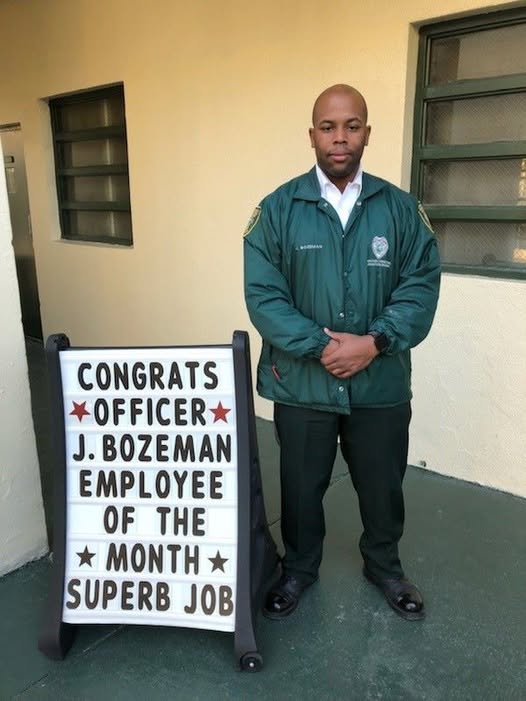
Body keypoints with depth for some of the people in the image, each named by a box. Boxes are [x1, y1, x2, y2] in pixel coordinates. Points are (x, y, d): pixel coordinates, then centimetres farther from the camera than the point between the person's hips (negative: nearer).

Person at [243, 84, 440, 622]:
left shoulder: (400, 208, 1)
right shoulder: (278, 209, -4)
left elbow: (421, 285, -4)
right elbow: (262, 295, -10)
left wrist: (374, 342, -18)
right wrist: (321, 345, -19)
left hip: (381, 382, 2)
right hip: (301, 382, -1)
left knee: (382, 484, 19)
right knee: (302, 485, 17)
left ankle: (384, 567, 47)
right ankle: (298, 568, 43)